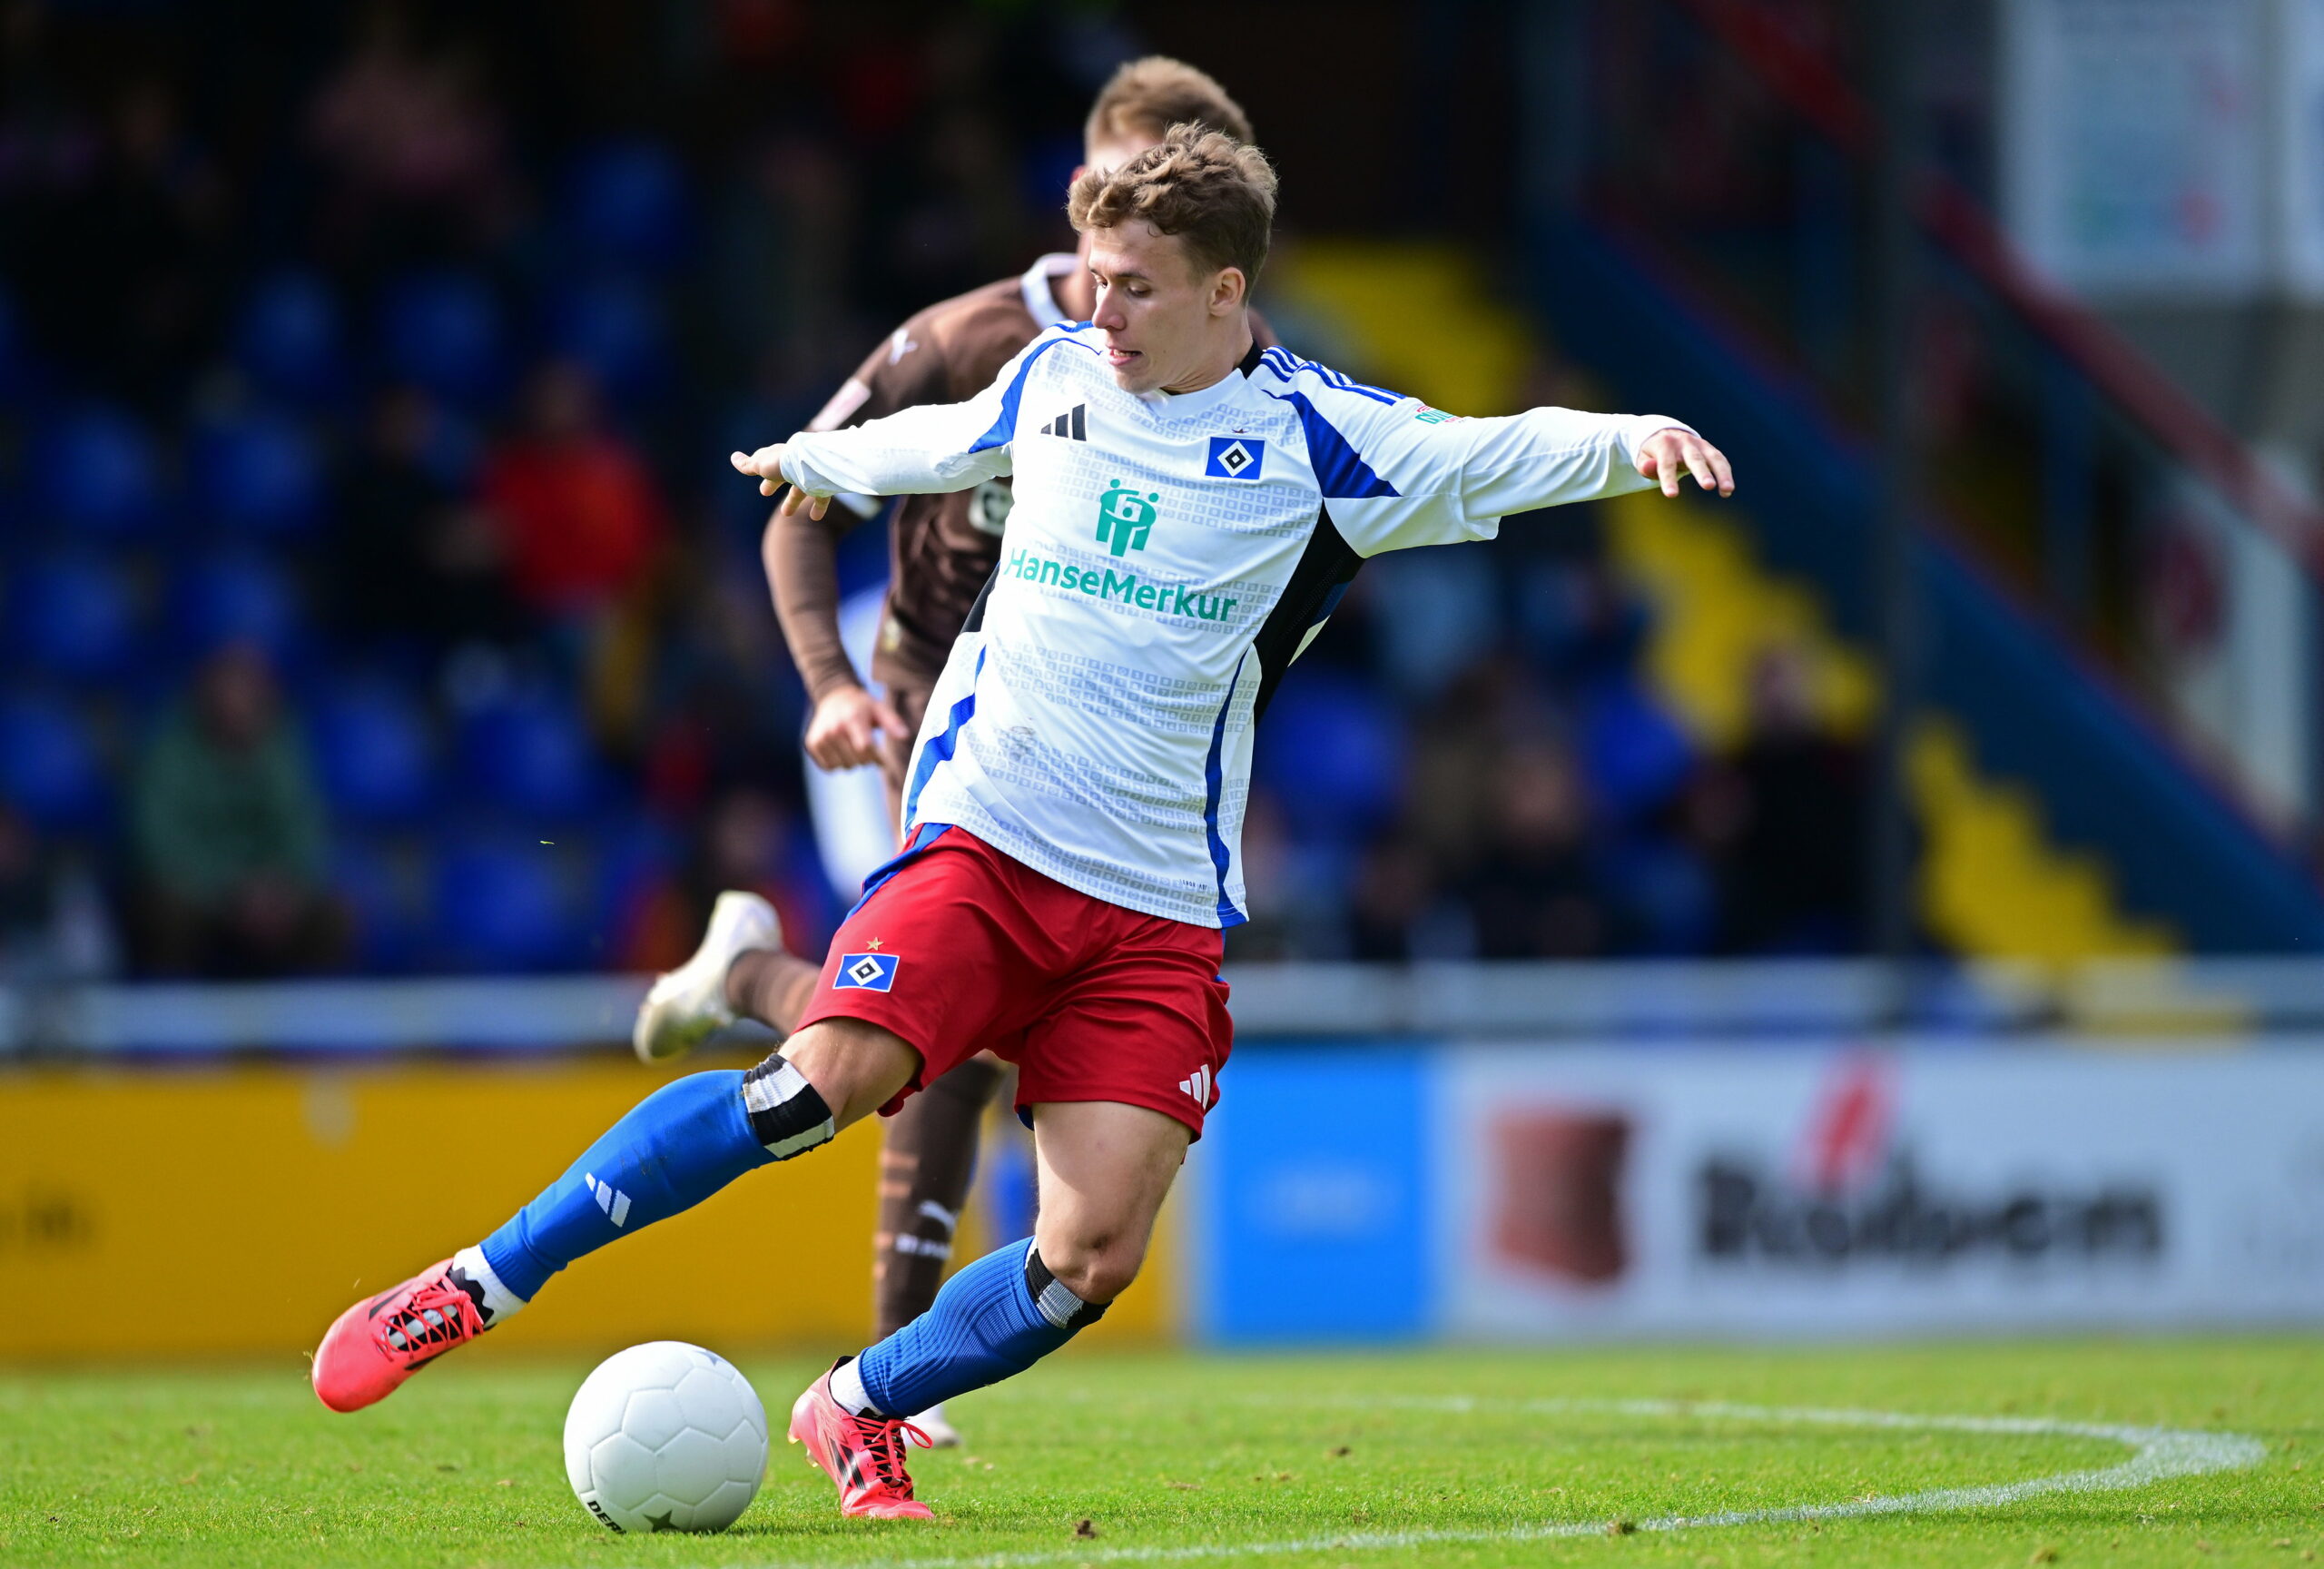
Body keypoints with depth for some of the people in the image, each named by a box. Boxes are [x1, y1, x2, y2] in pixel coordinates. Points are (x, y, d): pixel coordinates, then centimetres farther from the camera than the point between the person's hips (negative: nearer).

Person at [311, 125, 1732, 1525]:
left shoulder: (1314, 437, 0)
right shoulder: (1053, 380, 9)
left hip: (1158, 911, 0)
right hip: (984, 839, 0)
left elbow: (1488, 459, -6)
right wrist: (818, 457, 49)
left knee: (1093, 1259, -12)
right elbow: (946, 439, 30)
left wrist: (1628, 441, -27)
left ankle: (861, 1414, 15)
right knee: (825, 1079, -24)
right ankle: (472, 1291, -15)